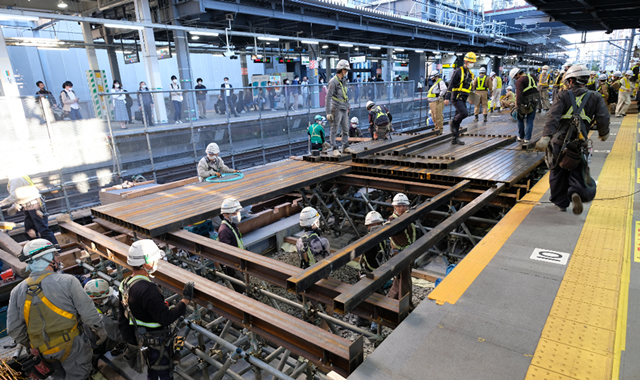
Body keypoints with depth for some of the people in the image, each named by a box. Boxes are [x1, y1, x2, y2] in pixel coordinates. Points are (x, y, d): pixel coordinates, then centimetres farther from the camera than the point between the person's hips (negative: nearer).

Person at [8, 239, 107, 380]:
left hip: (44, 351, 6)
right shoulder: (67, 281, -18)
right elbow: (88, 313, -16)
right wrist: (101, 331, -1)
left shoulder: (17, 291, -2)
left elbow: (14, 329, 2)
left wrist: (31, 345, 19)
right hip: (71, 346, -5)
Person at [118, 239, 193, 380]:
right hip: (157, 344, -8)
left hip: (141, 340, 8)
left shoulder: (126, 284, -5)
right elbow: (165, 318, -32)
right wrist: (185, 300, -25)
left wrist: (131, 342, 16)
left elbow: (122, 320, 6)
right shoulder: (148, 290, -35)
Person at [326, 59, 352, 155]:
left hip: (344, 109, 8)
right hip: (336, 109, -8)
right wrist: (328, 112, -20)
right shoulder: (333, 82, -12)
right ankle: (335, 149, 3)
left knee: (346, 129, 11)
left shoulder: (344, 80, 13)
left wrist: (347, 107, 22)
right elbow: (328, 97, -15)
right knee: (334, 130, -2)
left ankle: (345, 147, 20)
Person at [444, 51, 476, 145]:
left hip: (463, 99, 8)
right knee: (464, 113, -25)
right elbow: (451, 85, -13)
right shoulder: (458, 71, -8)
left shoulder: (470, 73, 16)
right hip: (456, 98, -8)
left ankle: (455, 139, 12)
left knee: (458, 117, 8)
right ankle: (452, 122, 3)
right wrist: (447, 98, -20)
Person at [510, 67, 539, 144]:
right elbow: (535, 90, 24)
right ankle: (527, 139, 4)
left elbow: (519, 94, -25)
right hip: (535, 101, 7)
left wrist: (518, 106, -29)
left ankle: (521, 137, 20)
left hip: (526, 102, -7)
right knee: (530, 121, 8)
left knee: (520, 119, 13)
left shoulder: (519, 81, -13)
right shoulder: (531, 77, 15)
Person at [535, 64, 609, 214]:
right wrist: (603, 133, 21)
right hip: (578, 144, 1)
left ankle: (561, 202, 25)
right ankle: (576, 192, -19)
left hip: (557, 142, -1)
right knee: (576, 172, 12)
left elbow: (553, 117, -15)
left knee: (557, 173, 15)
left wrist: (545, 137, -25)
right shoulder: (595, 98, 7)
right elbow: (603, 118, 1)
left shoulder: (563, 96, 0)